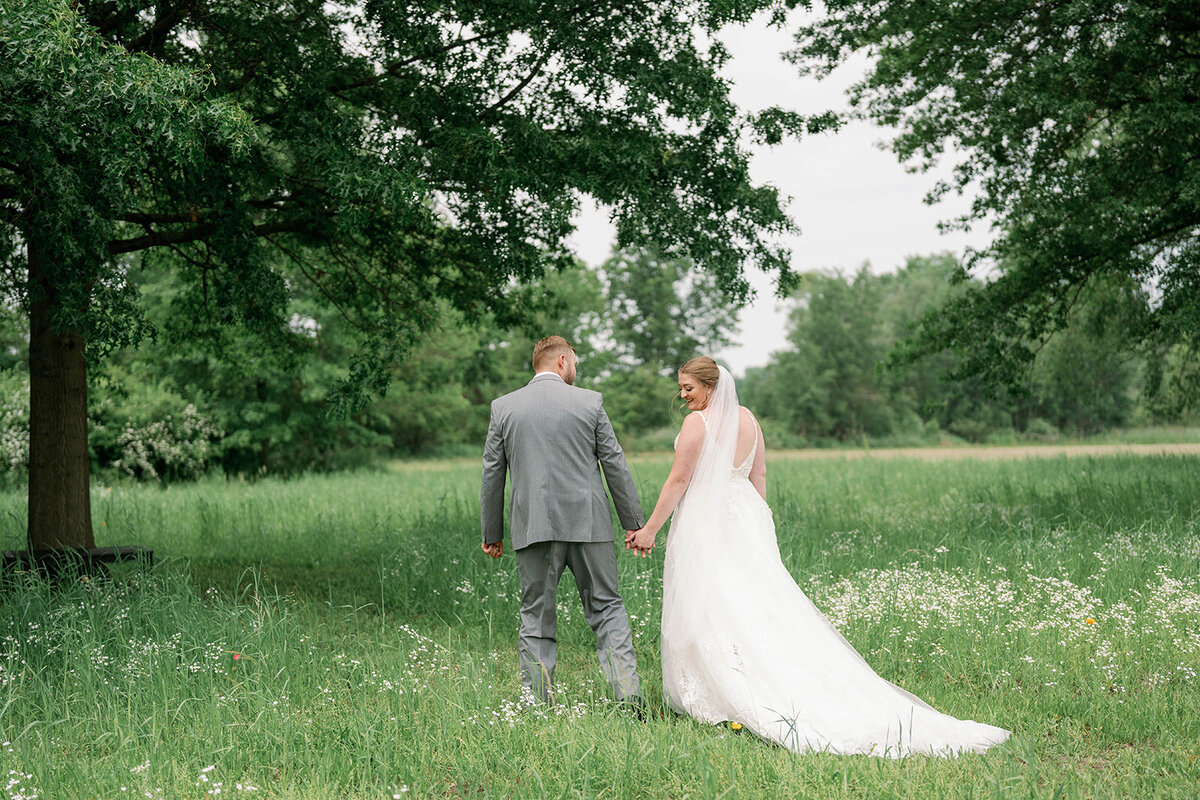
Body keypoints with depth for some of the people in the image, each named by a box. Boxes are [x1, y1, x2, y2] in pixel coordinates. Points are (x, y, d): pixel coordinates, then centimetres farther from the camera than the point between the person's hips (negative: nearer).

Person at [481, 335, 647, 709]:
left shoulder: (503, 407, 4)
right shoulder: (589, 401, 1)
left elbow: (492, 473, 7)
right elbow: (615, 465, 2)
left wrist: (492, 533, 14)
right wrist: (635, 523, 8)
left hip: (532, 527, 1)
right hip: (587, 523, -1)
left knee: (535, 618, 8)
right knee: (607, 608, 8)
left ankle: (540, 706, 7)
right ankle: (629, 695, -1)